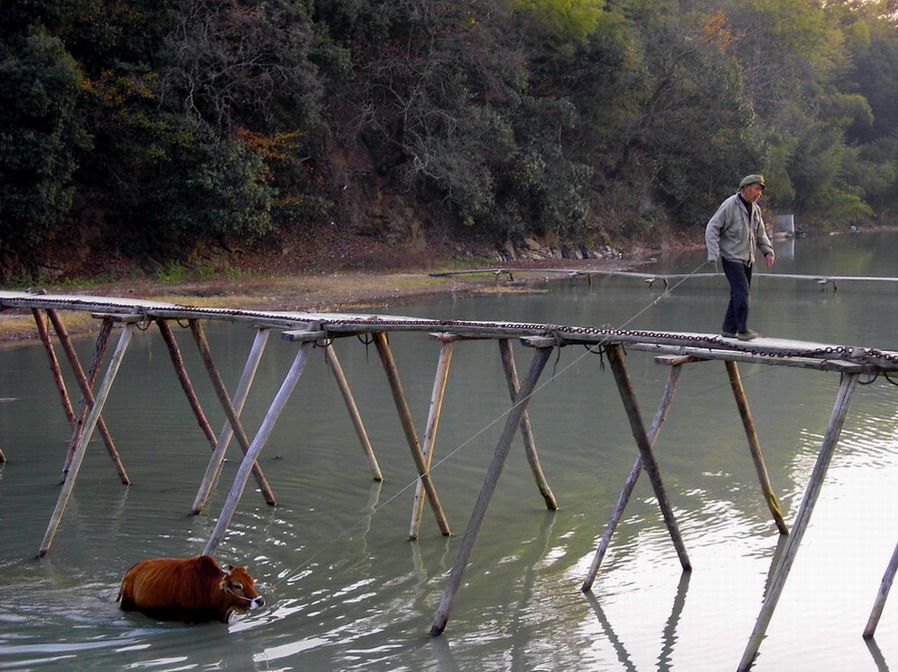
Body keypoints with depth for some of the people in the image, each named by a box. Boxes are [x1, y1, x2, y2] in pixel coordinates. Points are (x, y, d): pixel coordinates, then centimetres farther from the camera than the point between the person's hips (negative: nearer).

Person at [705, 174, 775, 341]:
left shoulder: (755, 209, 10)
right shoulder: (729, 206, -12)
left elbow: (760, 233, 22)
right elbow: (712, 229, -13)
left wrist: (768, 251, 7)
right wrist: (713, 255, -21)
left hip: (747, 259, 8)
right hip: (732, 257, -8)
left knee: (739, 294, 9)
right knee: (741, 292, -13)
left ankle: (728, 329, 17)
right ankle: (742, 330, -8)